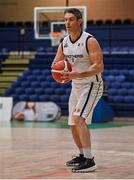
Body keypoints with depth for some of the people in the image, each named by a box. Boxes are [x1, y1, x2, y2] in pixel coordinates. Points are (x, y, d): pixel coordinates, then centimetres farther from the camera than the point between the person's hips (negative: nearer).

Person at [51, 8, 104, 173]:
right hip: (76, 86, 8)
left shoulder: (90, 41, -19)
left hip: (92, 85, -8)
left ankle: (89, 161, -23)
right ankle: (83, 156, 34)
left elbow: (99, 66, -25)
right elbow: (56, 63, 12)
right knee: (73, 124, 13)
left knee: (78, 118, -24)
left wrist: (77, 74, -35)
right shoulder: (64, 43, 2)